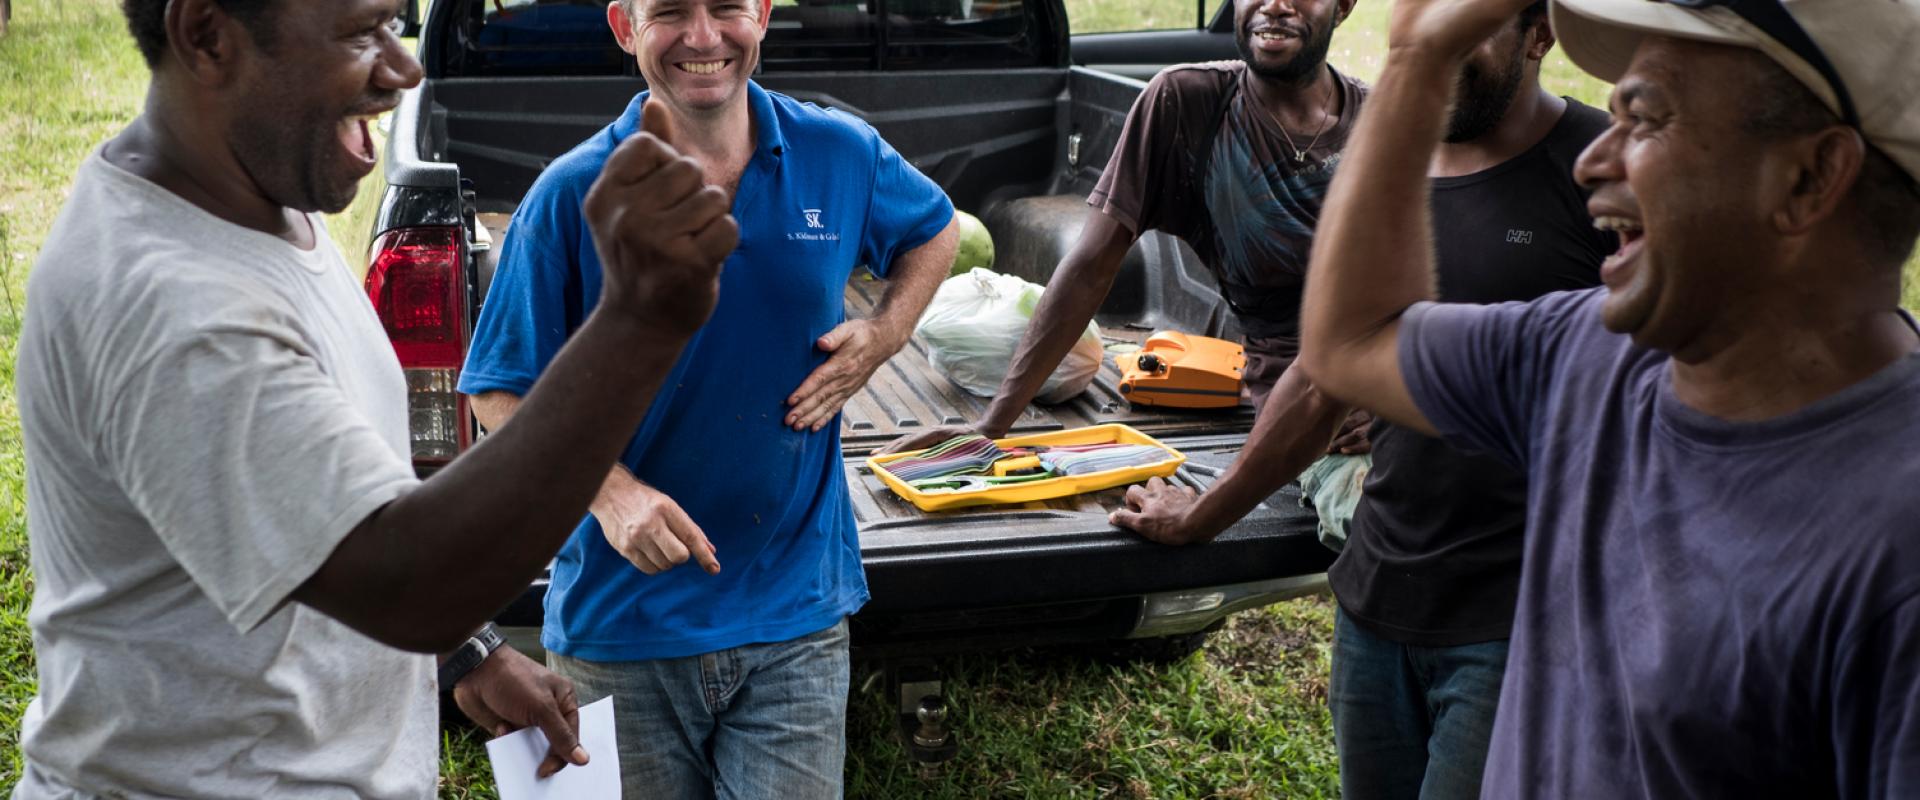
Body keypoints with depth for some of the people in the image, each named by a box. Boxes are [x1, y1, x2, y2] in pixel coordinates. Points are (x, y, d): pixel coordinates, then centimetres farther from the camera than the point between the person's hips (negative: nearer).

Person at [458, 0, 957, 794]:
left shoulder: (842, 155, -2)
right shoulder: (574, 193, -9)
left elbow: (935, 229, 20)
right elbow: (500, 394, -5)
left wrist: (884, 334, 1)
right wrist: (610, 491, -21)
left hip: (795, 615, 1)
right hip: (620, 621, -1)